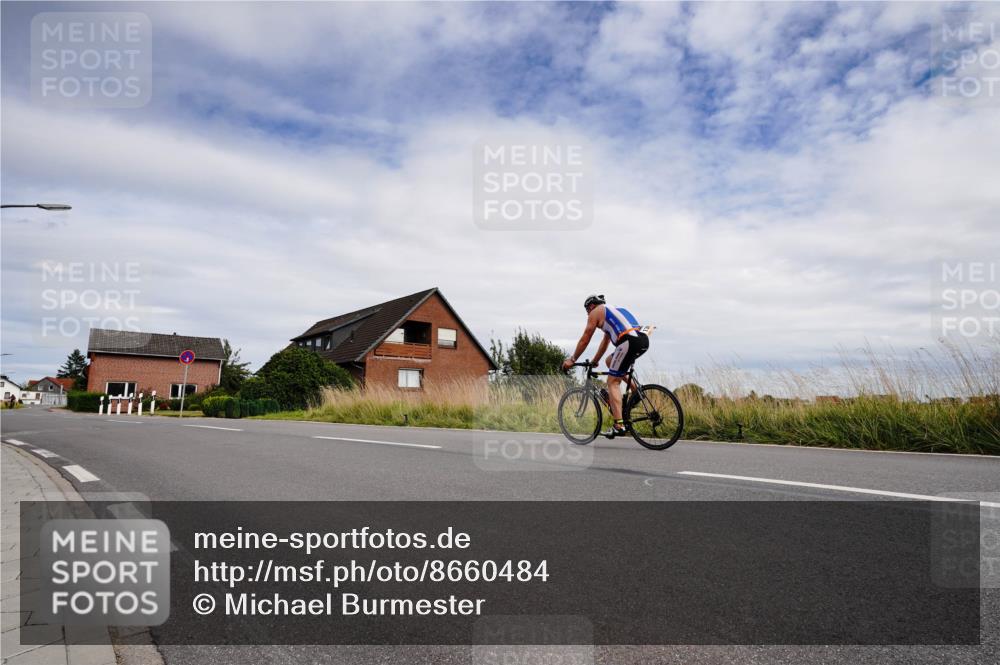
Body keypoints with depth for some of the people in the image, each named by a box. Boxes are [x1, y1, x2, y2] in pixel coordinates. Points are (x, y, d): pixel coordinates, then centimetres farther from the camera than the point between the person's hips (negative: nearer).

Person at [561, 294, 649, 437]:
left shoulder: (596, 312, 12)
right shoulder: (613, 310, 35)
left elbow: (584, 340, 13)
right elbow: (605, 341, 41)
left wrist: (572, 359, 23)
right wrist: (595, 361, 47)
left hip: (629, 341, -8)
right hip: (644, 339, 8)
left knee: (613, 382, -1)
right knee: (610, 360, 28)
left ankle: (619, 425, -9)